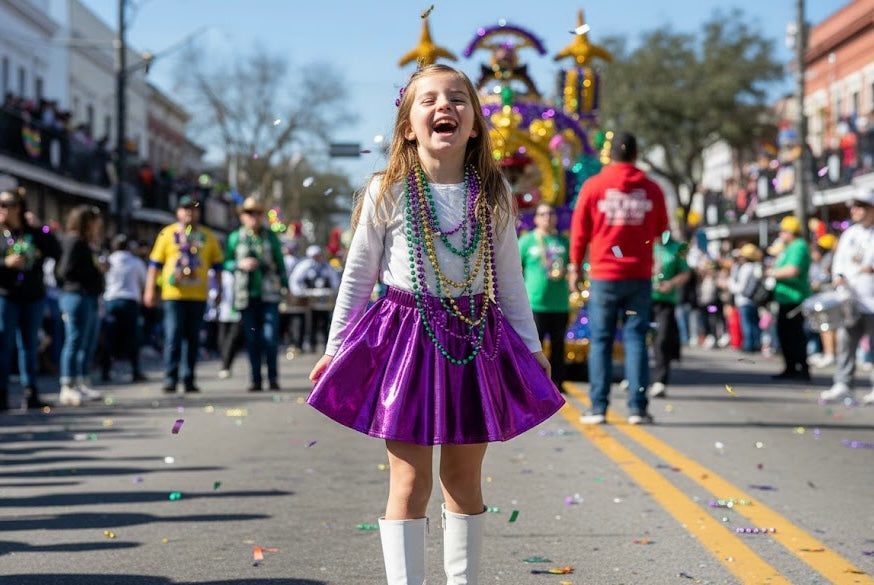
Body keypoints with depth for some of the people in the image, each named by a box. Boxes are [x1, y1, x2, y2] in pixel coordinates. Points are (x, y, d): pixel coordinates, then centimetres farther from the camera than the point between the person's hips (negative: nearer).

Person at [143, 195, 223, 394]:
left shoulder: (208, 236, 11)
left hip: (198, 296, 2)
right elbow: (155, 264, 5)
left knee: (193, 338, 6)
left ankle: (189, 380, 12)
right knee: (173, 336, -8)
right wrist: (150, 290, -1)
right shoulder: (167, 234, 5)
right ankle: (170, 379, -5)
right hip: (173, 294, -2)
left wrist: (219, 291, 10)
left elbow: (217, 266, 16)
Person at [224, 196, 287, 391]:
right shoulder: (235, 238, 8)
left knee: (270, 337, -8)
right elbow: (226, 263, 10)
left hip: (269, 294, -1)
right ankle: (256, 380, 8)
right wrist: (240, 264, -8)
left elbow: (280, 263, 13)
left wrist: (284, 287, 10)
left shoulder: (270, 236, 9)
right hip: (246, 295, 1)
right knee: (252, 340, 2)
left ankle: (273, 377, 5)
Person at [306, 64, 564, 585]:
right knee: (410, 479, -2)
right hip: (408, 336, -2)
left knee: (464, 477, 10)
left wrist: (531, 345, 11)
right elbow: (359, 275, 3)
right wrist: (336, 346, 4)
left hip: (476, 341, 3)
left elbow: (509, 277, 10)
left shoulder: (493, 195, 3)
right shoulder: (389, 192, -4)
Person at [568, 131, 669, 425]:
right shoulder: (651, 189, 1)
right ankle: (637, 407, -1)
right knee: (636, 339, 4)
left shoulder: (593, 186, -2)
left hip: (603, 275, -1)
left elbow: (580, 230, 2)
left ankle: (598, 408, 2)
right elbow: (661, 231, 11)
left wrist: (576, 265, 15)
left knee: (601, 341, 4)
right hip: (640, 276, 1)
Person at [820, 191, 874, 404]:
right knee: (846, 340, 3)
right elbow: (839, 259, 20)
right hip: (851, 299, 5)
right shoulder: (849, 234, 16)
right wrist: (838, 276, 2)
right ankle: (843, 385, 8)